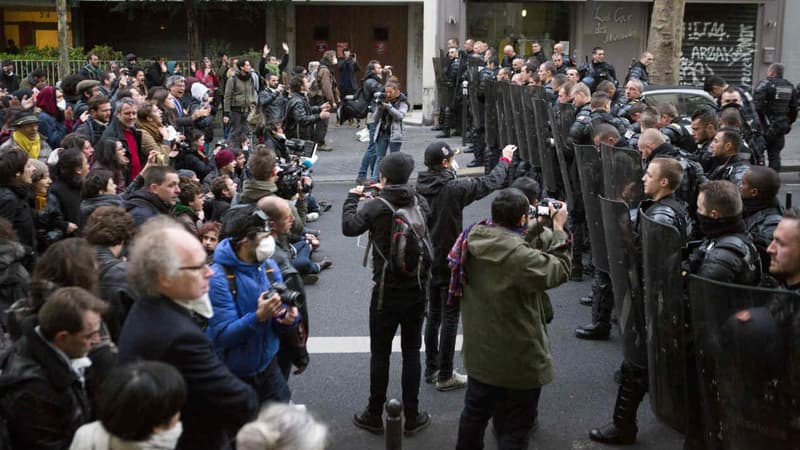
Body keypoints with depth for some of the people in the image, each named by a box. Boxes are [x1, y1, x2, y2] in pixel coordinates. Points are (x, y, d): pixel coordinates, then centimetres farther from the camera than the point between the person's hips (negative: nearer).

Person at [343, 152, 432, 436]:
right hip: (417, 287, 3)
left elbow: (349, 227, -7)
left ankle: (374, 417, 19)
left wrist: (352, 197, 9)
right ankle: (412, 417, 19)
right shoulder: (420, 202, -5)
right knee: (411, 351, 13)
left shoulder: (375, 207, -17)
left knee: (380, 354, 9)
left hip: (387, 291, -3)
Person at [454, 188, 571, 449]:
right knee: (515, 429, 10)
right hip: (518, 360, -7)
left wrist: (536, 227, 4)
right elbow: (560, 271, -16)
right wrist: (558, 229, -7)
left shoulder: (474, 240, -9)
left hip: (479, 351, 7)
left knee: (474, 413, 25)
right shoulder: (520, 256, -31)